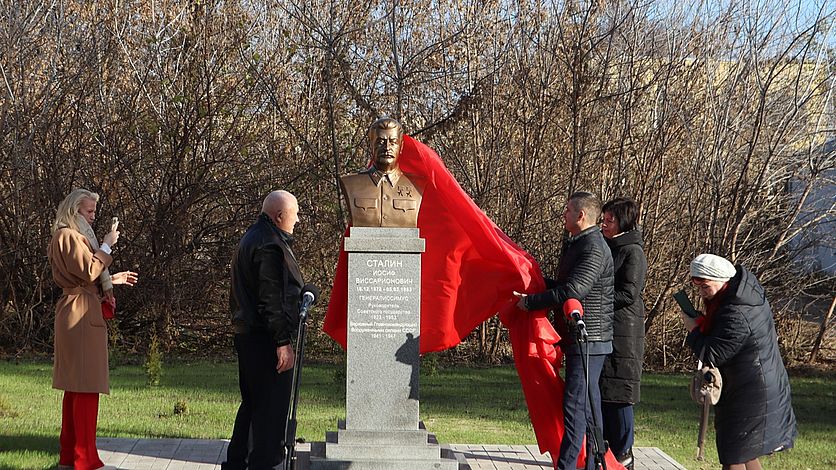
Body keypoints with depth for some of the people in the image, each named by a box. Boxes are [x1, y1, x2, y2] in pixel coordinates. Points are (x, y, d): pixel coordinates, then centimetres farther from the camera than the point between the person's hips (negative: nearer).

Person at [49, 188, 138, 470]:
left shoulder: (74, 237, 24)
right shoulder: (69, 236, -10)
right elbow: (88, 271, -19)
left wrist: (112, 280, 22)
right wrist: (106, 246, -10)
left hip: (74, 315, 11)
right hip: (82, 316, -11)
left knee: (75, 386, 13)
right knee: (87, 386, -11)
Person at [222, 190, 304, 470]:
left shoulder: (251, 238, 17)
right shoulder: (270, 245, -17)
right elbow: (271, 300, -22)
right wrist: (283, 342, -22)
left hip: (246, 334, 11)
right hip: (266, 339, -11)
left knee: (252, 403, 19)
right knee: (272, 408, -6)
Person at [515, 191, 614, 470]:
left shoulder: (594, 249, -17)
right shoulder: (575, 244, 17)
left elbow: (573, 290, -26)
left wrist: (530, 302, -18)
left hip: (588, 341, -11)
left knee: (575, 405, -11)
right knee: (588, 405, 14)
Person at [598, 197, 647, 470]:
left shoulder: (633, 252, -9)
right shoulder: (607, 248, 16)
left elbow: (629, 294, -16)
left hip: (623, 333, -8)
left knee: (618, 395, -5)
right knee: (598, 392, 10)